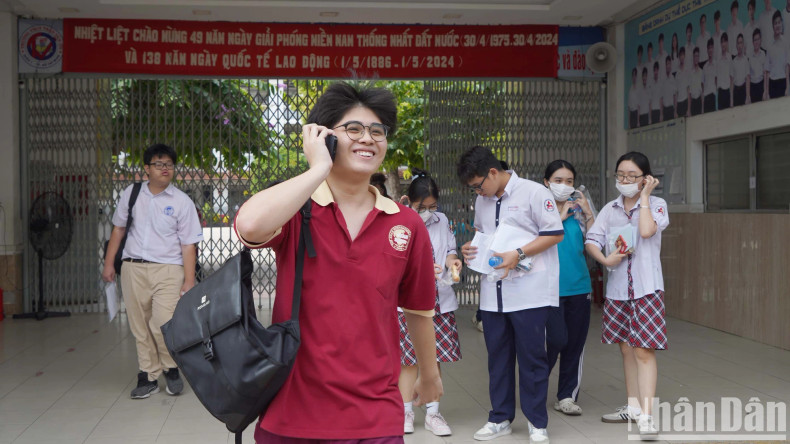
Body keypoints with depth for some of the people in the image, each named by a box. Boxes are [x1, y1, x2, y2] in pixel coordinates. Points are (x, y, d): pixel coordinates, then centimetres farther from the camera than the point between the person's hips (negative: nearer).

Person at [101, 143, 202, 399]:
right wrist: (109, 263, 14)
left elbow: (188, 244, -3)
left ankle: (171, 369, 11)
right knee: (140, 327, 7)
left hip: (168, 270, -3)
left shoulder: (182, 202, -1)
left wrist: (189, 280, -8)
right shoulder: (131, 194, 8)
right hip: (133, 268, 3)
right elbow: (119, 228, 18)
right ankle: (148, 376, 20)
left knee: (163, 325, -14)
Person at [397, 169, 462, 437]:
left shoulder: (441, 221, 6)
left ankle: (432, 413, 18)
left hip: (439, 301, 4)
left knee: (434, 357, 8)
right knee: (408, 358, 3)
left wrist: (452, 261, -8)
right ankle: (406, 412, 18)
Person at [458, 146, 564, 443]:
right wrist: (471, 249, 4)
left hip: (529, 292, -6)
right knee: (498, 356, 11)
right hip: (493, 293, 6)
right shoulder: (482, 201, 13)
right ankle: (500, 418, 23)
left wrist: (519, 254, -18)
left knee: (531, 356, 1)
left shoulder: (534, 193, -8)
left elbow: (555, 234, -9)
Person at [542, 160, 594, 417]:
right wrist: (561, 217, -12)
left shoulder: (578, 210, 10)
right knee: (556, 339, -11)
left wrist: (588, 213, -5)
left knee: (575, 343, 7)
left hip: (579, 285, 4)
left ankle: (567, 396, 20)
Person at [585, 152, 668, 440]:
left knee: (644, 351, -9)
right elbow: (591, 240, 0)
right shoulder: (610, 209, 9)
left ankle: (646, 417, -7)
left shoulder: (656, 204, -1)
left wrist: (644, 197, -11)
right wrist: (605, 259, -19)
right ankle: (633, 407, 27)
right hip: (618, 289, 5)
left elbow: (647, 230, -21)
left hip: (646, 289, -5)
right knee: (626, 349, 14)